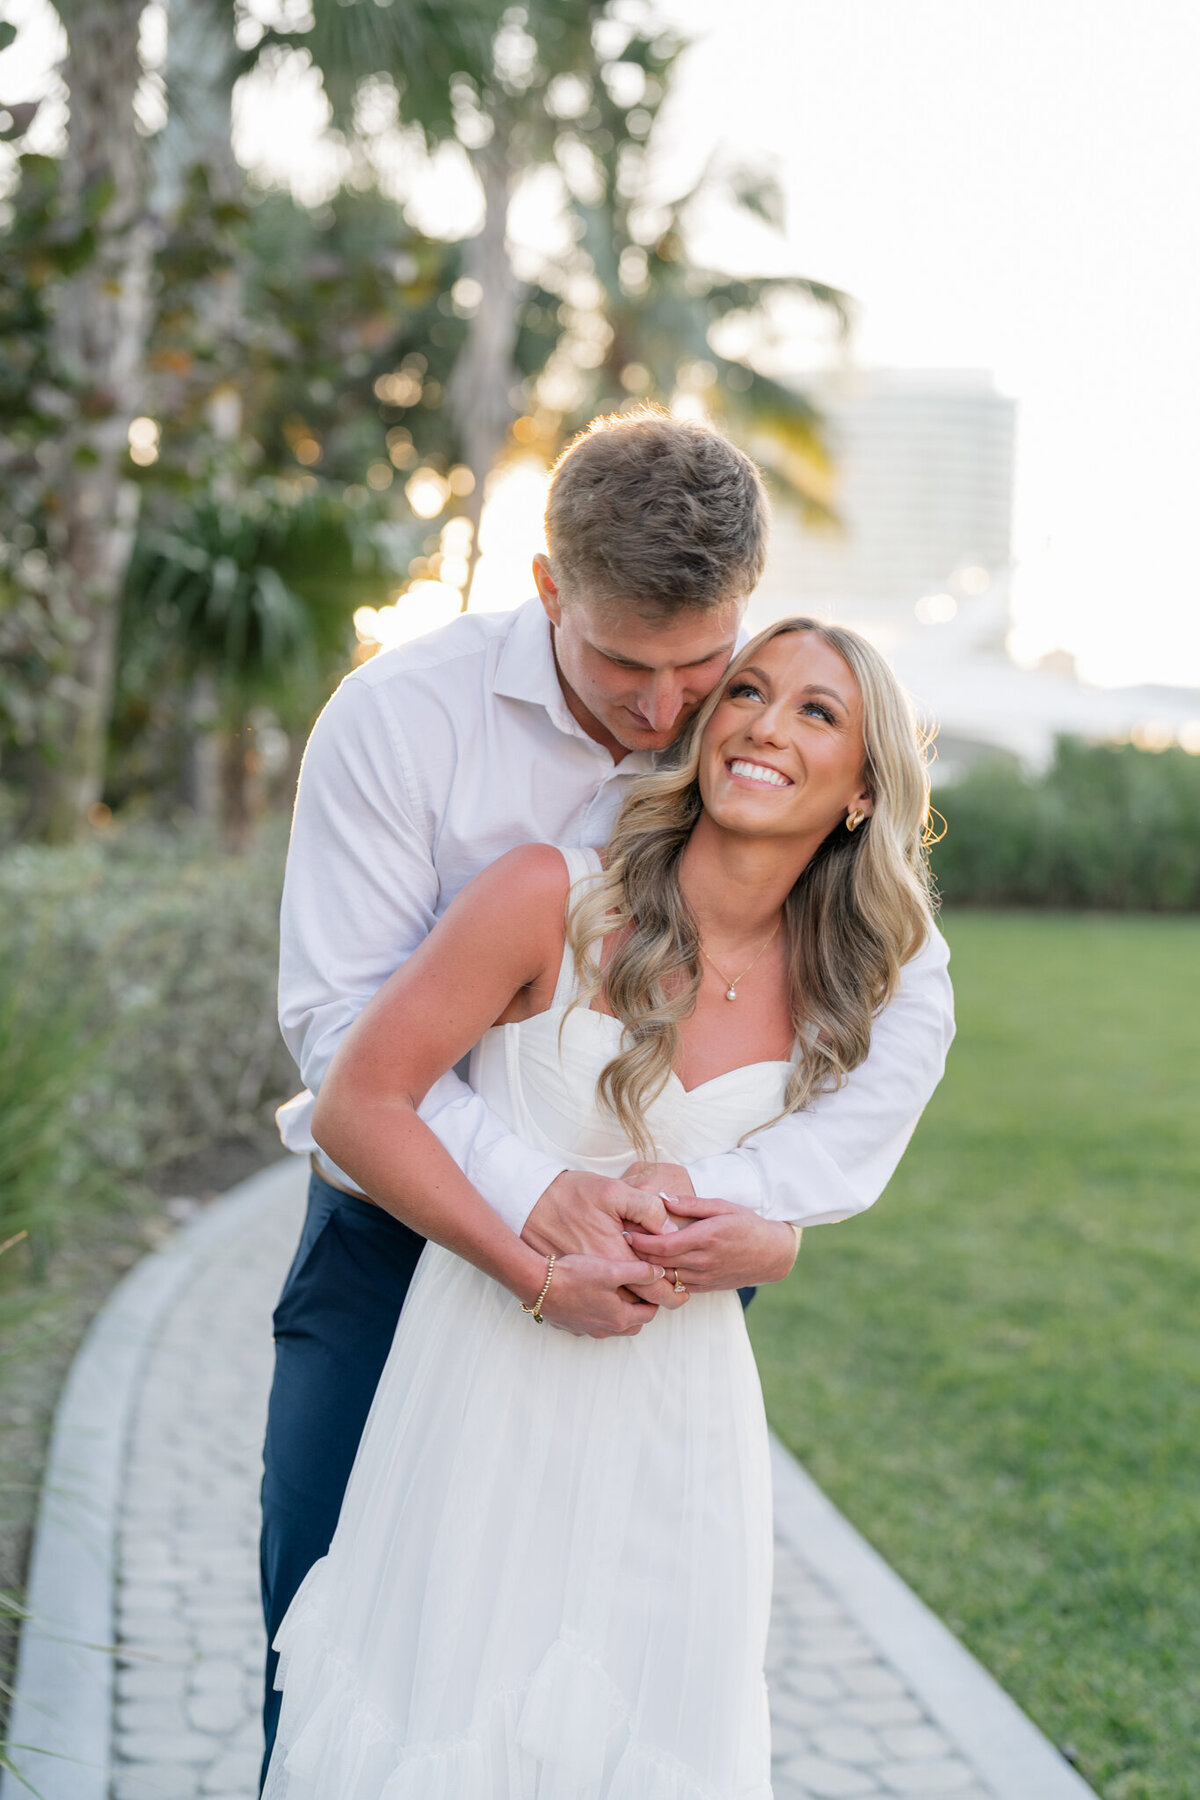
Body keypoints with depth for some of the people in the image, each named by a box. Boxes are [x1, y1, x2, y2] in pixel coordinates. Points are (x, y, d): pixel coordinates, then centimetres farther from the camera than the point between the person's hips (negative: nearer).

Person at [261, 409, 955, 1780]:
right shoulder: (403, 712, -14)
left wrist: (768, 1194, -27)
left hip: (654, 1253, 1)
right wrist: (528, 1194, -30)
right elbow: (338, 1013, -16)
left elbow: (907, 1003, -11)